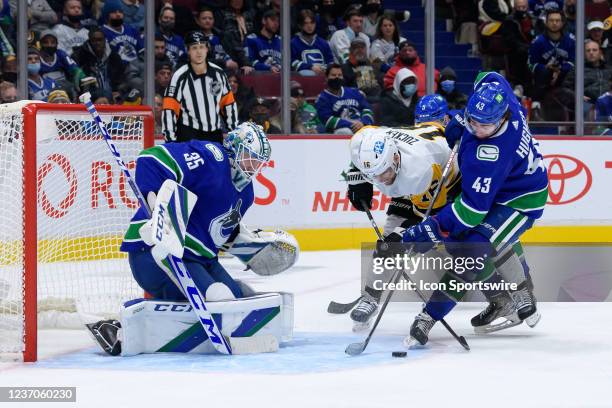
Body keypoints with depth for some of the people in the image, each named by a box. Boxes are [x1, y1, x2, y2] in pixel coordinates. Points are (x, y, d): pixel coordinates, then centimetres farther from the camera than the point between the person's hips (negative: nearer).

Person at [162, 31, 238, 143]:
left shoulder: (218, 73, 4)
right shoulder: (180, 77, -9)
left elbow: (229, 103, 13)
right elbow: (169, 110, -10)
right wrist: (171, 141, -14)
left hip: (215, 135, 5)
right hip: (188, 136, -5)